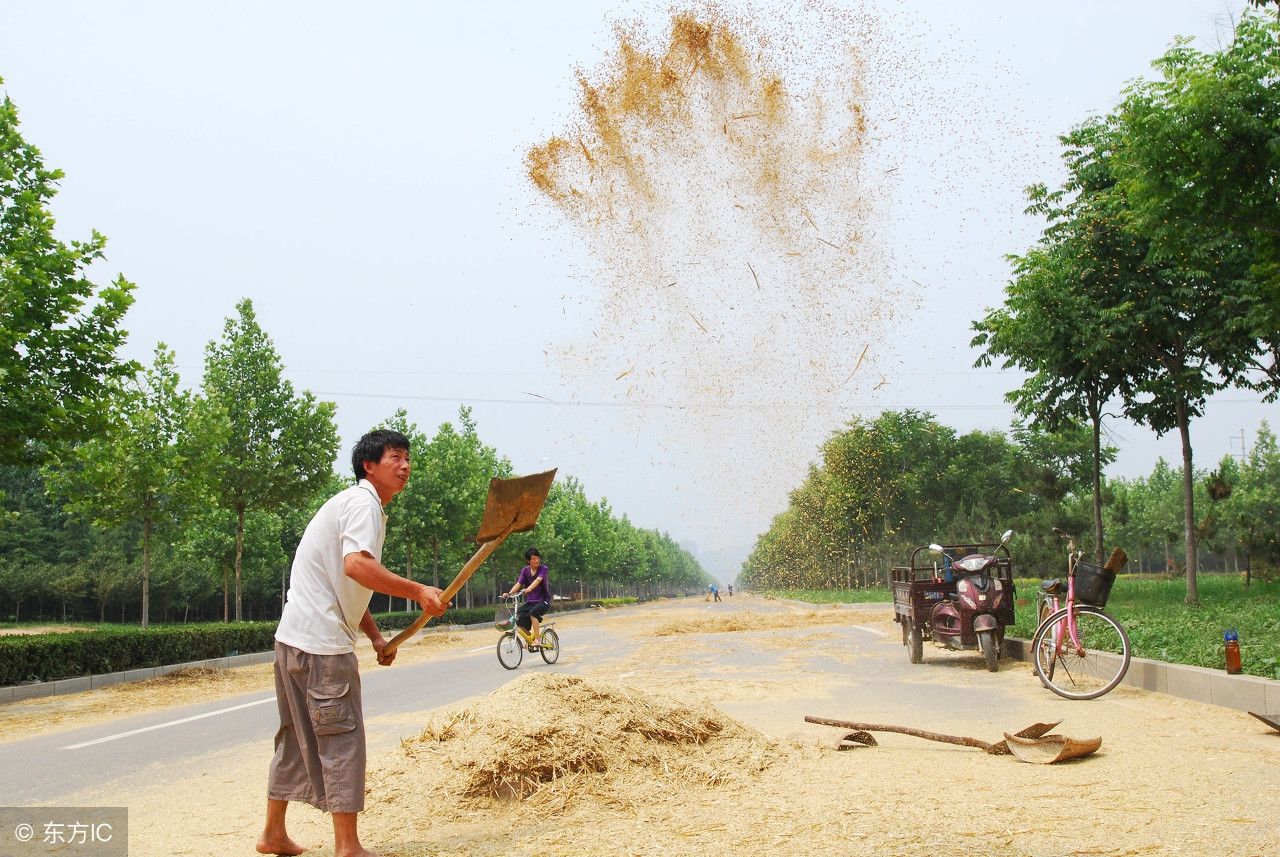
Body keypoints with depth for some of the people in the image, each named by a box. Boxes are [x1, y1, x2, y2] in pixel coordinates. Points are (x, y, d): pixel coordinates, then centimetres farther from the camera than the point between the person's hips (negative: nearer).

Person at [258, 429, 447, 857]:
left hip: (296, 637, 10)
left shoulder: (357, 503, 21)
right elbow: (356, 565, -30)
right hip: (321, 642, -10)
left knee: (298, 736, 17)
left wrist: (376, 636, 17)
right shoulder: (364, 503, -11)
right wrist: (418, 591, -27)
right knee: (342, 739, -5)